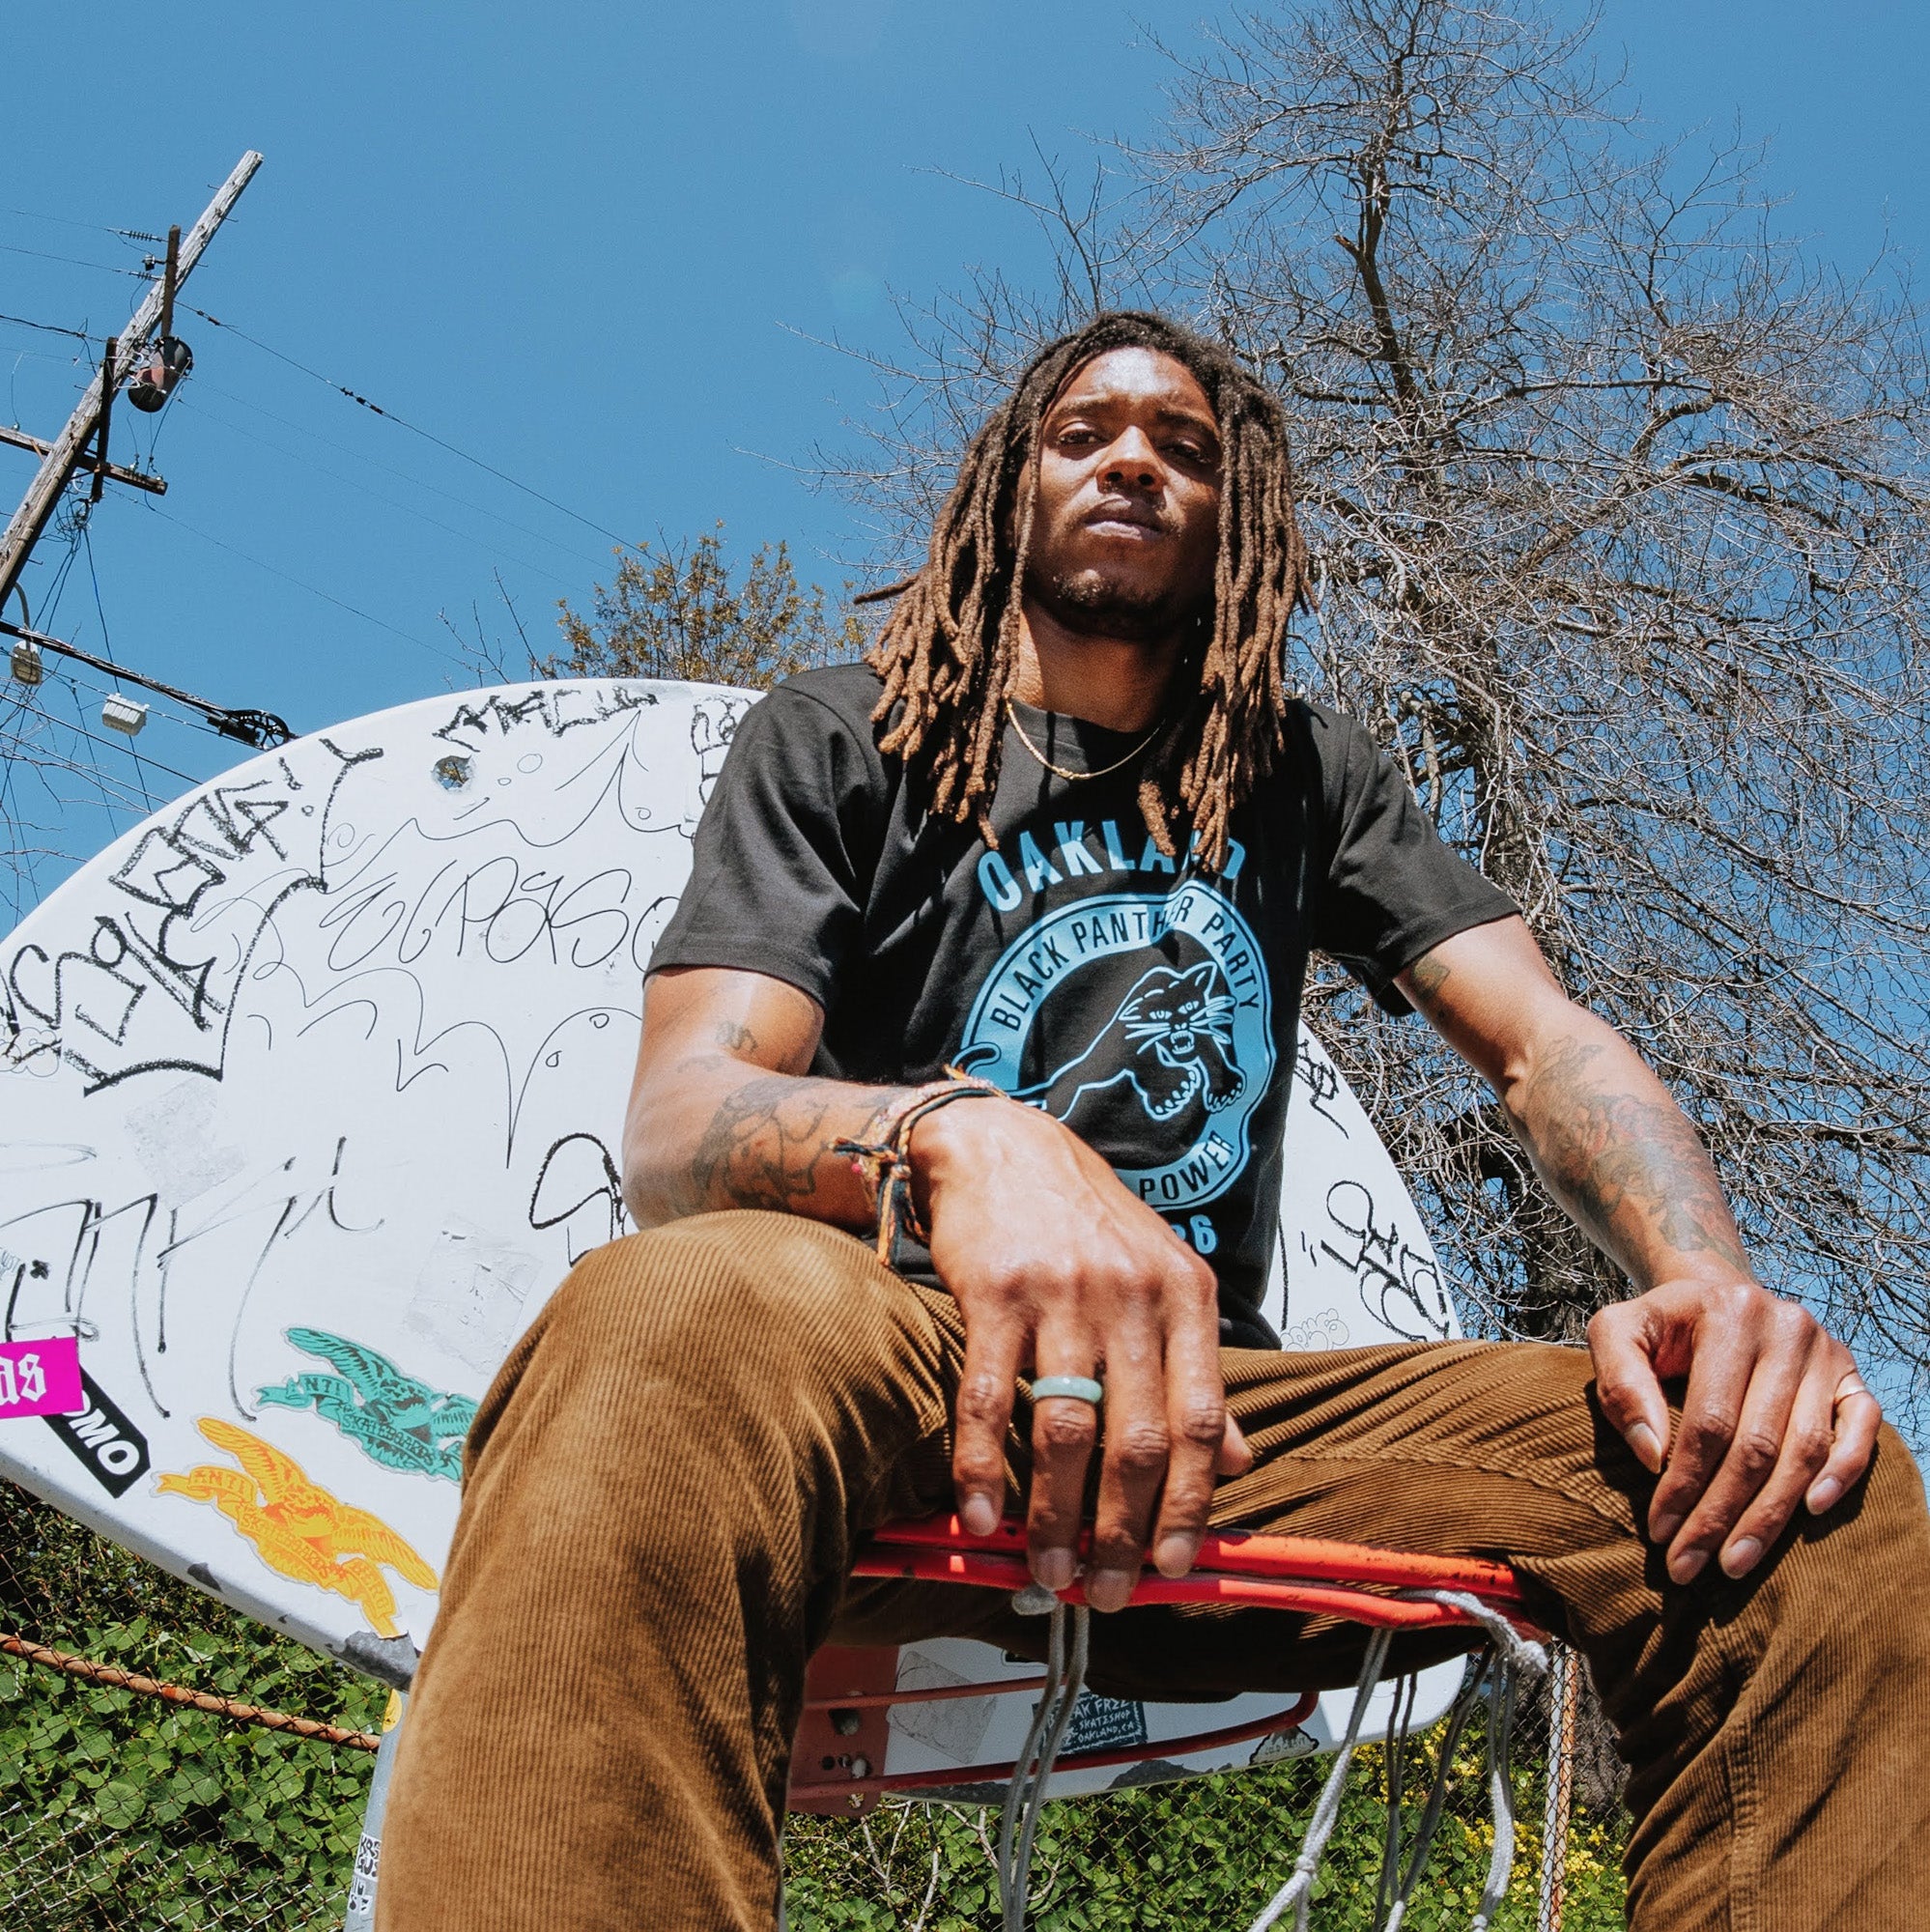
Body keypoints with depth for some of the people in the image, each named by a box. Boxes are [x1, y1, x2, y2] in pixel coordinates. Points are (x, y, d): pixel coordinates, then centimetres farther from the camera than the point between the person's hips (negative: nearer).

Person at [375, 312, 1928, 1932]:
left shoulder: (1305, 777, 18)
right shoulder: (845, 741, 7)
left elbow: (1548, 1046, 8)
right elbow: (678, 1129, -8)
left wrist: (1713, 1280, -17)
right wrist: (955, 1137, -32)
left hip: (1204, 1420, 3)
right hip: (907, 1388, -3)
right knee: (690, 1314, -41)